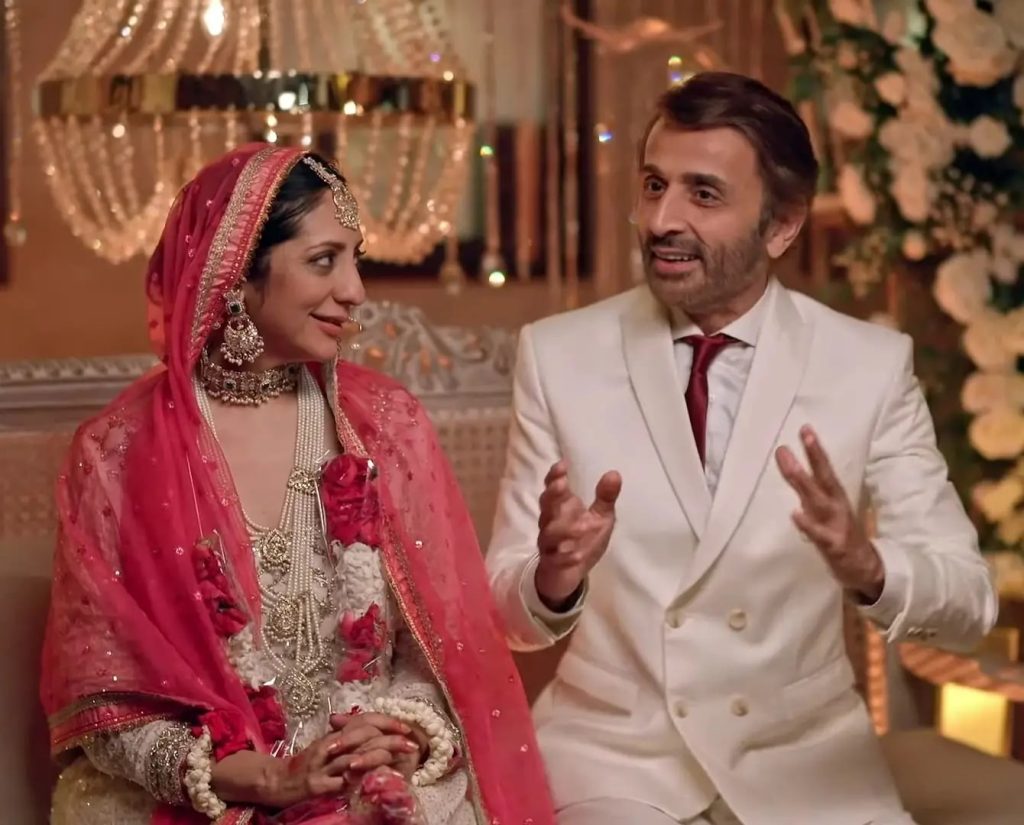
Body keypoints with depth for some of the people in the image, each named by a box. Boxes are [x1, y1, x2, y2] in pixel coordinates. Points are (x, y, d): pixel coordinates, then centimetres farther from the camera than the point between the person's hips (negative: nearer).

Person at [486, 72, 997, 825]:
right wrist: (553, 577, -26)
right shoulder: (558, 354, -3)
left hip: (808, 760, 2)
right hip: (610, 753, -1)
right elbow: (503, 609, -3)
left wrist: (868, 567, -29)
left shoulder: (873, 365, -4)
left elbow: (969, 601, -8)